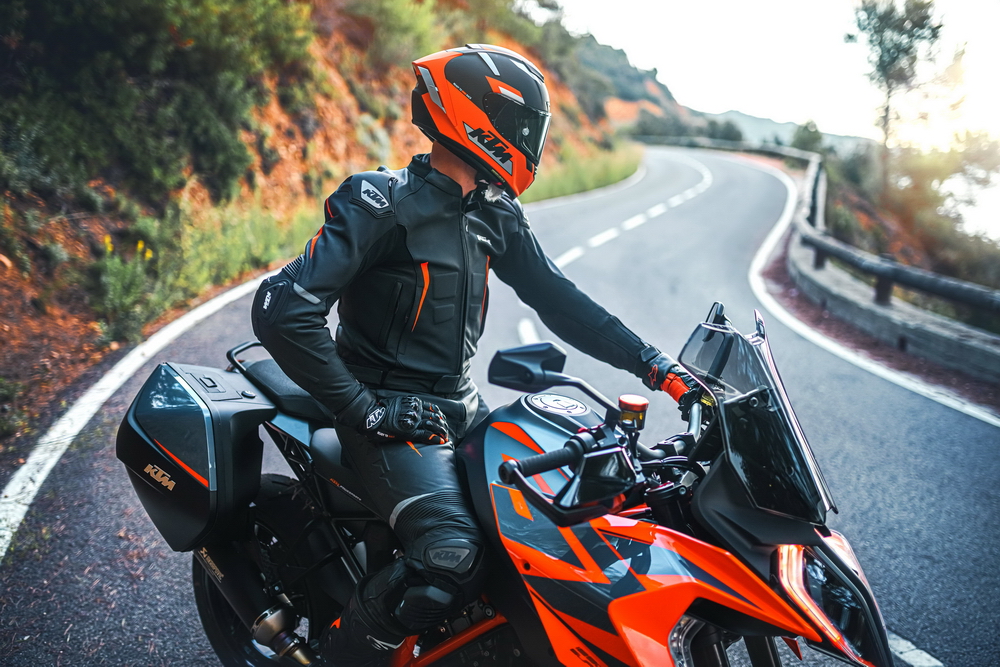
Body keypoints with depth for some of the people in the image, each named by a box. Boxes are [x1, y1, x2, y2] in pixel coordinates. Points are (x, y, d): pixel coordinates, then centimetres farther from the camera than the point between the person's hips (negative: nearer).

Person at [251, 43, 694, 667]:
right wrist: (361, 407, -20)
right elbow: (283, 311, -22)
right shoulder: (382, 203, -17)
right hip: (393, 414, -8)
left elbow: (555, 295, 8)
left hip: (462, 404, 8)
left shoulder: (496, 215, 7)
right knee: (453, 558, -27)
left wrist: (649, 362, -1)